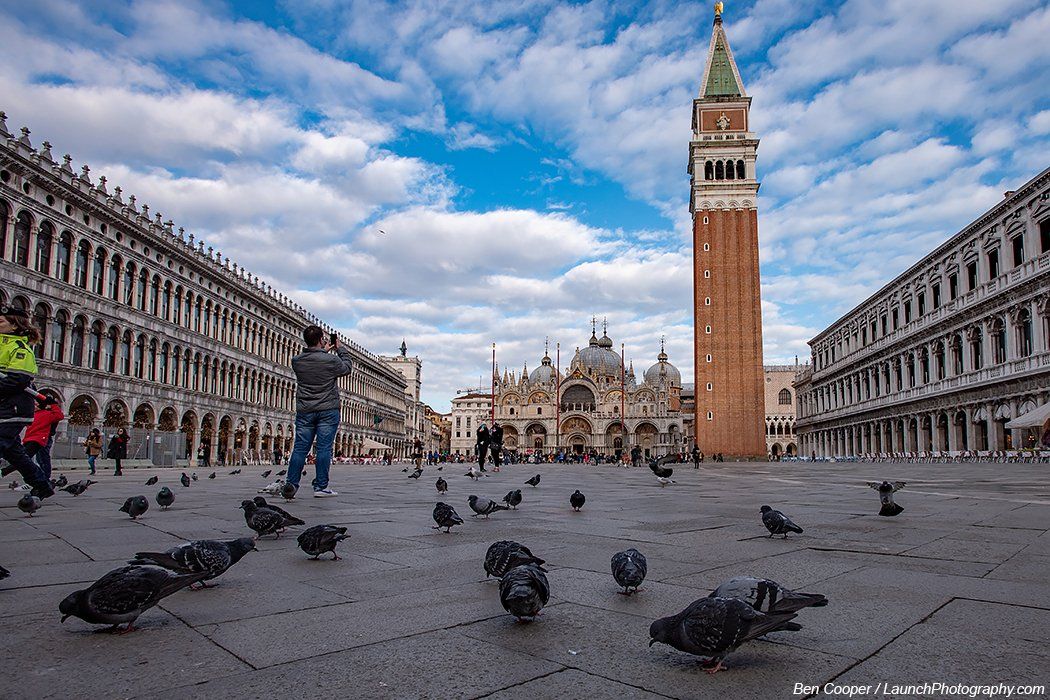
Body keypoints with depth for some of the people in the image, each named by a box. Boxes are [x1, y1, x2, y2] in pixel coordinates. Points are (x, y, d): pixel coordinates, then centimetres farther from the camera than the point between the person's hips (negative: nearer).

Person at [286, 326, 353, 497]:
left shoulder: (296, 361, 0)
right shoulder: (331, 360, -13)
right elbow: (347, 367, 6)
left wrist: (324, 351, 21)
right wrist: (340, 349, 16)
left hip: (304, 411, 4)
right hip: (327, 410, -4)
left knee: (299, 449, 7)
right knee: (324, 448, 0)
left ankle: (291, 485, 8)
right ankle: (321, 487, 2)